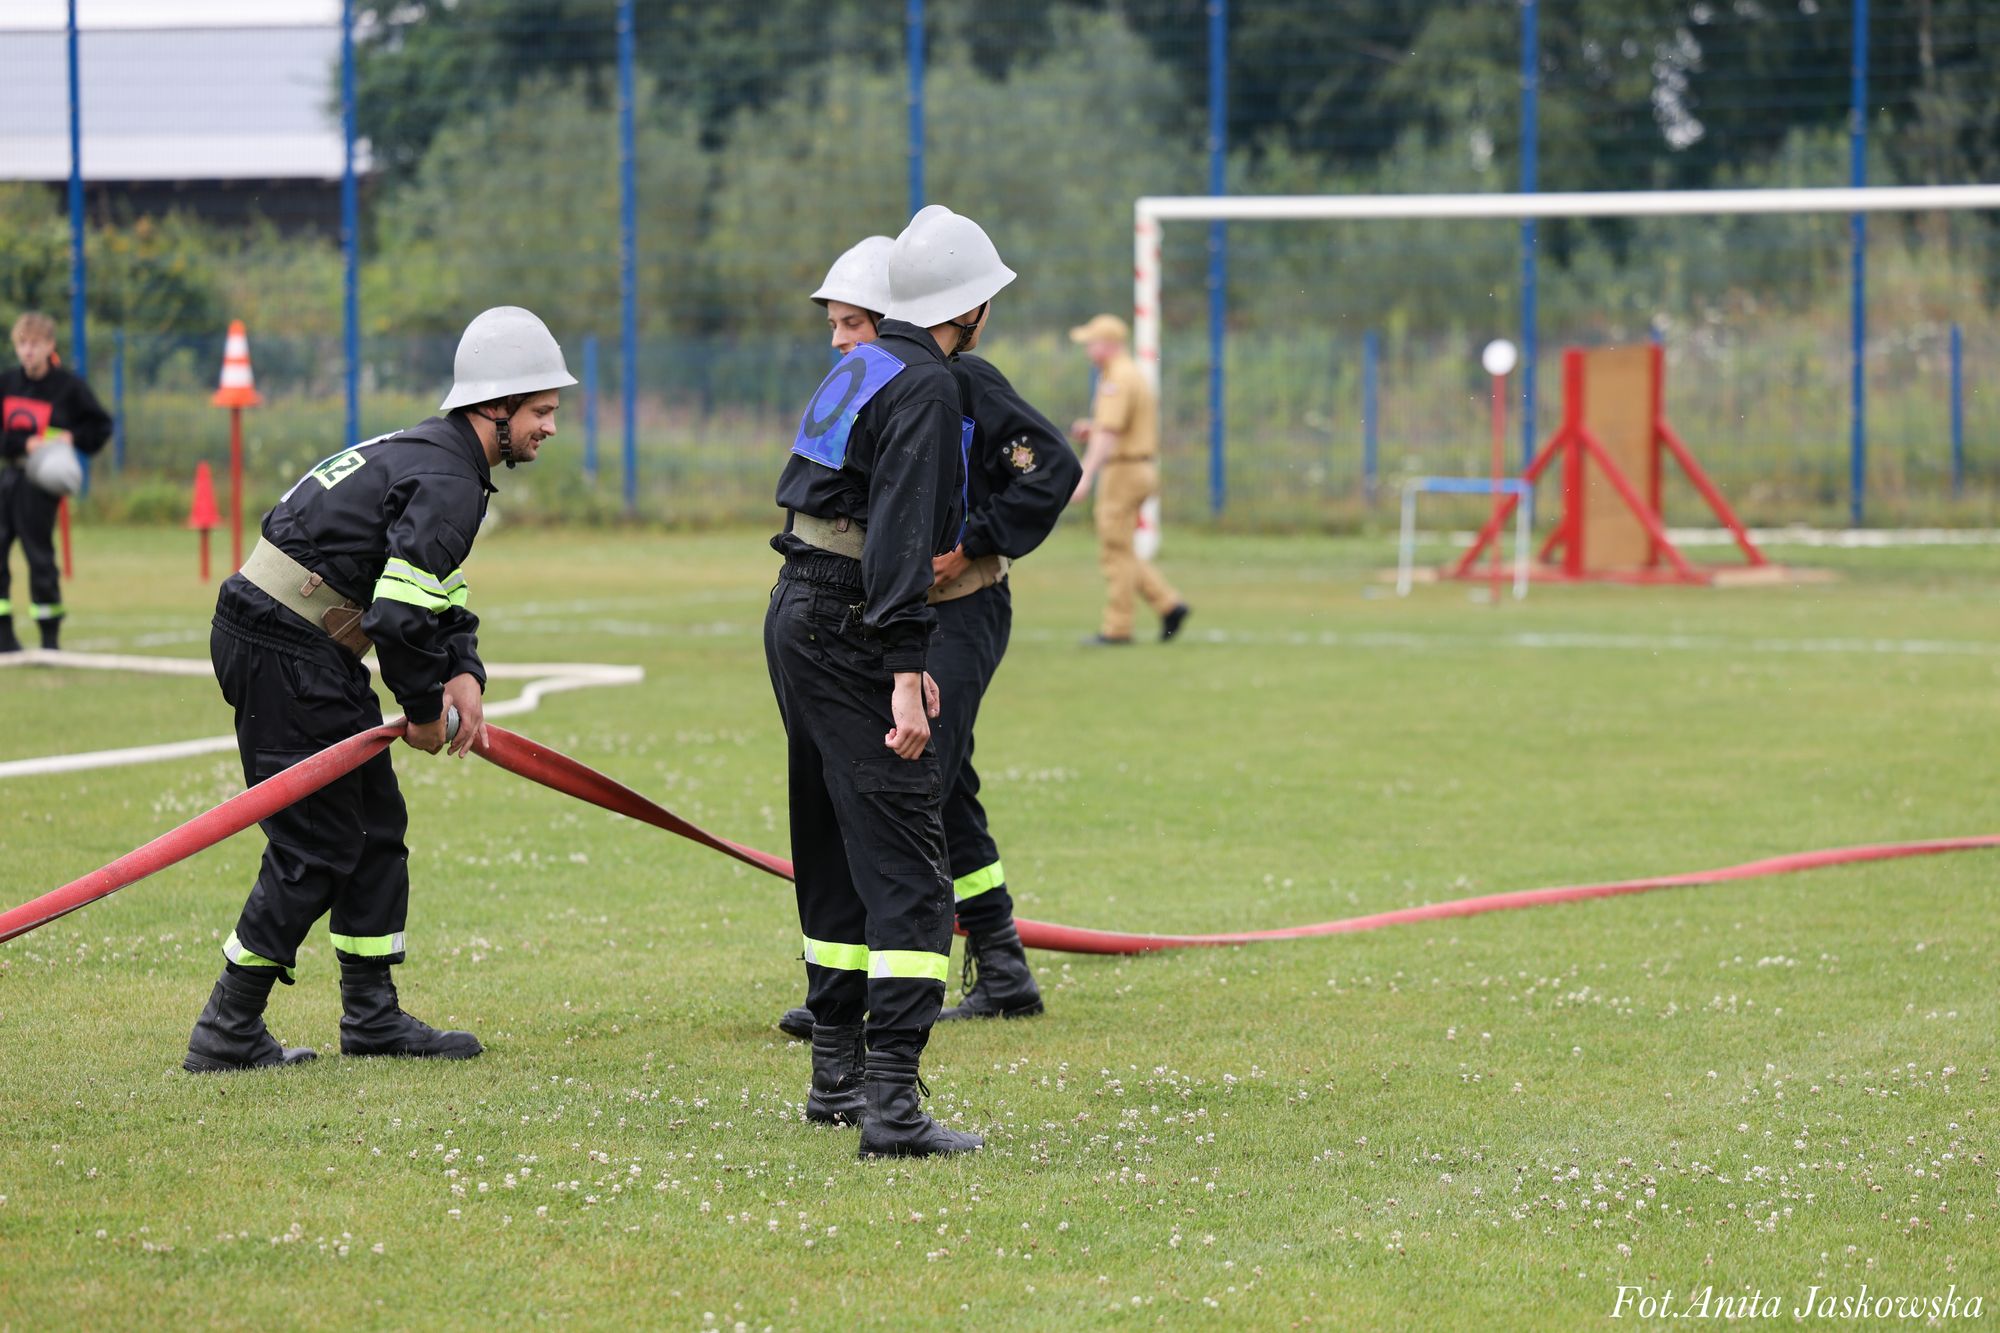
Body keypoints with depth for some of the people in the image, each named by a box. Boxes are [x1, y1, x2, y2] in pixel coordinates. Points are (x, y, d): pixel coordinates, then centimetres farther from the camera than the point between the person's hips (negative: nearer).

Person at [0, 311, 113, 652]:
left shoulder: (68, 387, 0)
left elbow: (100, 426, 7)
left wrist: (72, 438, -9)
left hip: (39, 480, -4)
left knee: (39, 554, -4)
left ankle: (50, 637, 5)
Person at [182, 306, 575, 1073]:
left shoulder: (433, 456, 16)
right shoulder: (447, 483, -17)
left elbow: (439, 593, 22)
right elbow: (399, 615, -25)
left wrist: (463, 673, 5)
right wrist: (426, 710, -10)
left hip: (305, 652, 11)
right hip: (282, 654, -11)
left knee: (375, 827, 14)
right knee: (317, 845, -7)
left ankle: (372, 1017, 21)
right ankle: (227, 1034, -2)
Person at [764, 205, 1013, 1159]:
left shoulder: (859, 370, 15)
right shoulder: (925, 388, -13)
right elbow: (898, 537, -22)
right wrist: (905, 669, -26)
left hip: (797, 616, 10)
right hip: (854, 633, -10)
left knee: (837, 857, 19)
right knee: (905, 868, -12)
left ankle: (837, 1076, 27)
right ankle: (891, 1105, -19)